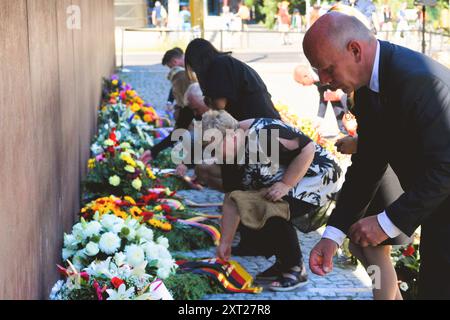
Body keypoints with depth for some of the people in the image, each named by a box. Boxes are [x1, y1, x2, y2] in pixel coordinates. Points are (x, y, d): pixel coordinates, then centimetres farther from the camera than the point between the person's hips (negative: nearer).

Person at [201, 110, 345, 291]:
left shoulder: (263, 133, -26)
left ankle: (296, 270, -6)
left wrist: (285, 185, -24)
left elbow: (307, 148, -26)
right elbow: (232, 202, 6)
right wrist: (225, 242, 6)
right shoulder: (237, 158, 2)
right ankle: (284, 263, 14)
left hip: (320, 176, -9)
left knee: (273, 213, -24)